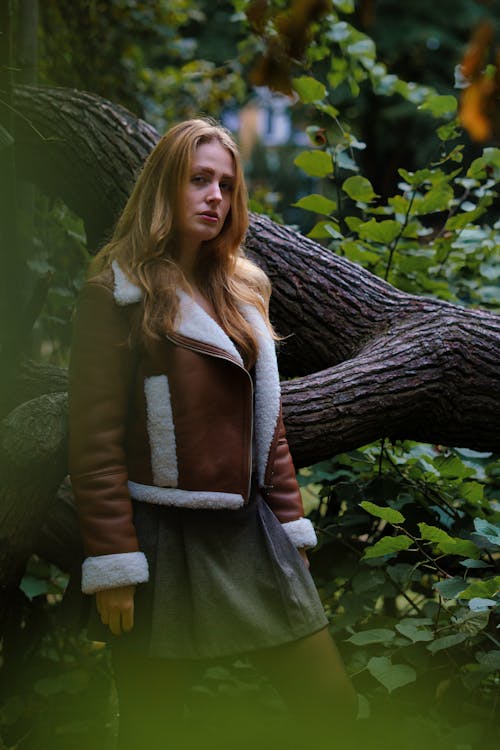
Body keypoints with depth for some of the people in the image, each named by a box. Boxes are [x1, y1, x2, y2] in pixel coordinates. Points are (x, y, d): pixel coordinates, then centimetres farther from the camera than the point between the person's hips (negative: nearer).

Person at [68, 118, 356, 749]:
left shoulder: (241, 290, 13)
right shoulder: (118, 293, -7)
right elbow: (95, 440, -12)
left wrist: (290, 526, 11)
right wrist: (113, 567, -16)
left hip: (251, 533, 6)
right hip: (166, 538, -6)